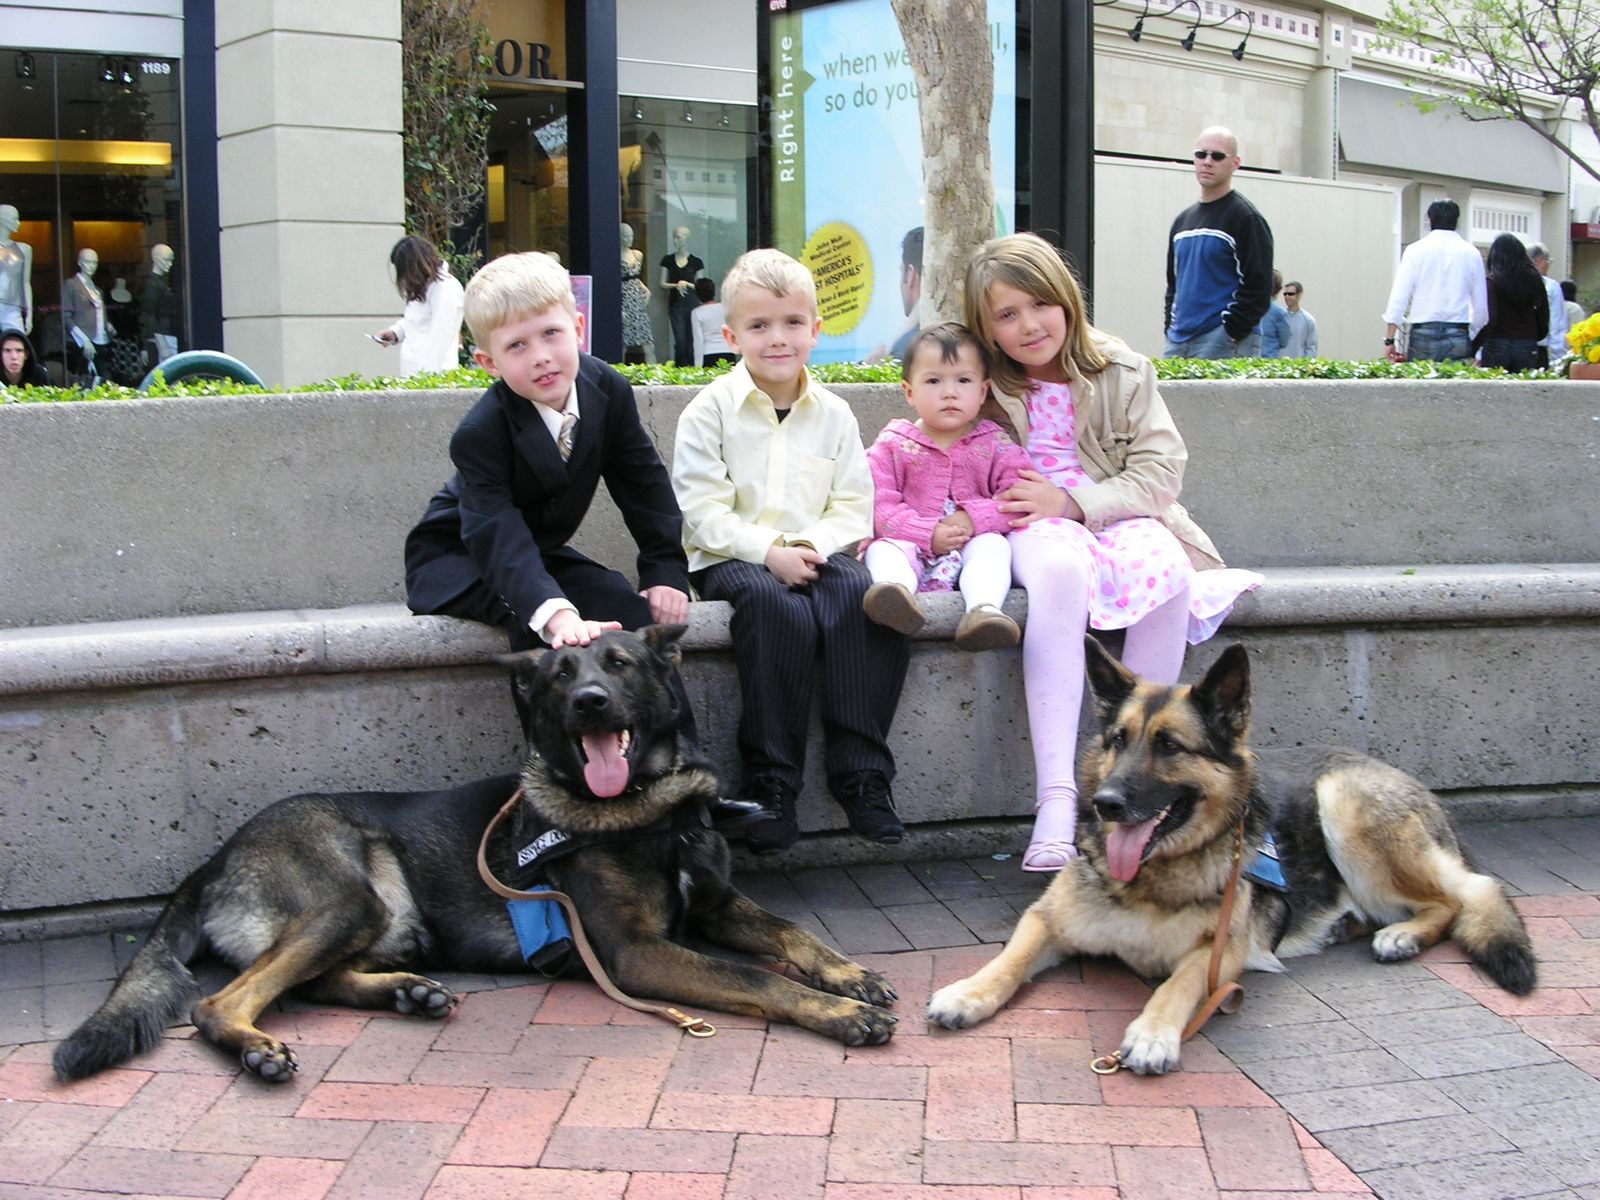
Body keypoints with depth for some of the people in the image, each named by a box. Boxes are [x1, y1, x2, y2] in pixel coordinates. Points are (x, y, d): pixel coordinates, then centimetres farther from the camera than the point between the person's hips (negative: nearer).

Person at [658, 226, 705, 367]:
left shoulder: (696, 262, 4)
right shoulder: (668, 260, 9)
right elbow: (662, 284, 8)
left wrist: (687, 284, -13)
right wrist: (676, 285, -11)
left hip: (692, 303, -1)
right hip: (675, 303, 1)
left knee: (692, 340, -3)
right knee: (680, 340, -7)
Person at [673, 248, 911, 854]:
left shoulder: (834, 415, 12)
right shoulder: (710, 411, 2)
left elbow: (853, 507, 8)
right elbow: (703, 510, -6)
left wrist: (815, 545, -13)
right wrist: (768, 551, -19)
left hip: (816, 553, 3)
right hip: (732, 558, -3)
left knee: (868, 599, -29)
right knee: (780, 610, -36)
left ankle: (861, 773, -22)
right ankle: (770, 781, -24)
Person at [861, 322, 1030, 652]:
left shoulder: (994, 444, 7)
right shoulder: (893, 445, 5)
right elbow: (880, 506, -6)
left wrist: (975, 517, -20)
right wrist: (928, 534, -18)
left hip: (973, 543, 0)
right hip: (912, 547, 0)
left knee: (993, 544, -29)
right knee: (883, 549, -28)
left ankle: (983, 608, -55)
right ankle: (895, 589, -62)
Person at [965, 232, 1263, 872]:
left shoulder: (1122, 373, 3)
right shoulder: (985, 385, 5)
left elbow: (1160, 471, -2)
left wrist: (1072, 501, -15)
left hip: (1120, 513, 1)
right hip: (1033, 525, -1)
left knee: (1166, 568, -36)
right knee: (1060, 571, -39)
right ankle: (1055, 796, -46)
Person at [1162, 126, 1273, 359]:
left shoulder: (1245, 218, -4)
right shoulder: (1183, 220, 18)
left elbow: (1258, 287, -11)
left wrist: (1230, 334, -16)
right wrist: (1170, 327, 12)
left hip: (1225, 343, -7)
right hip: (1177, 341, 7)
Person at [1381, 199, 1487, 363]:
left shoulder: (1416, 250, 1)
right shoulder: (1471, 253, 5)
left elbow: (1399, 296, -3)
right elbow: (1481, 304, 7)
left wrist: (1389, 339, 0)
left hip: (1423, 333, -1)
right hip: (1458, 335, 1)